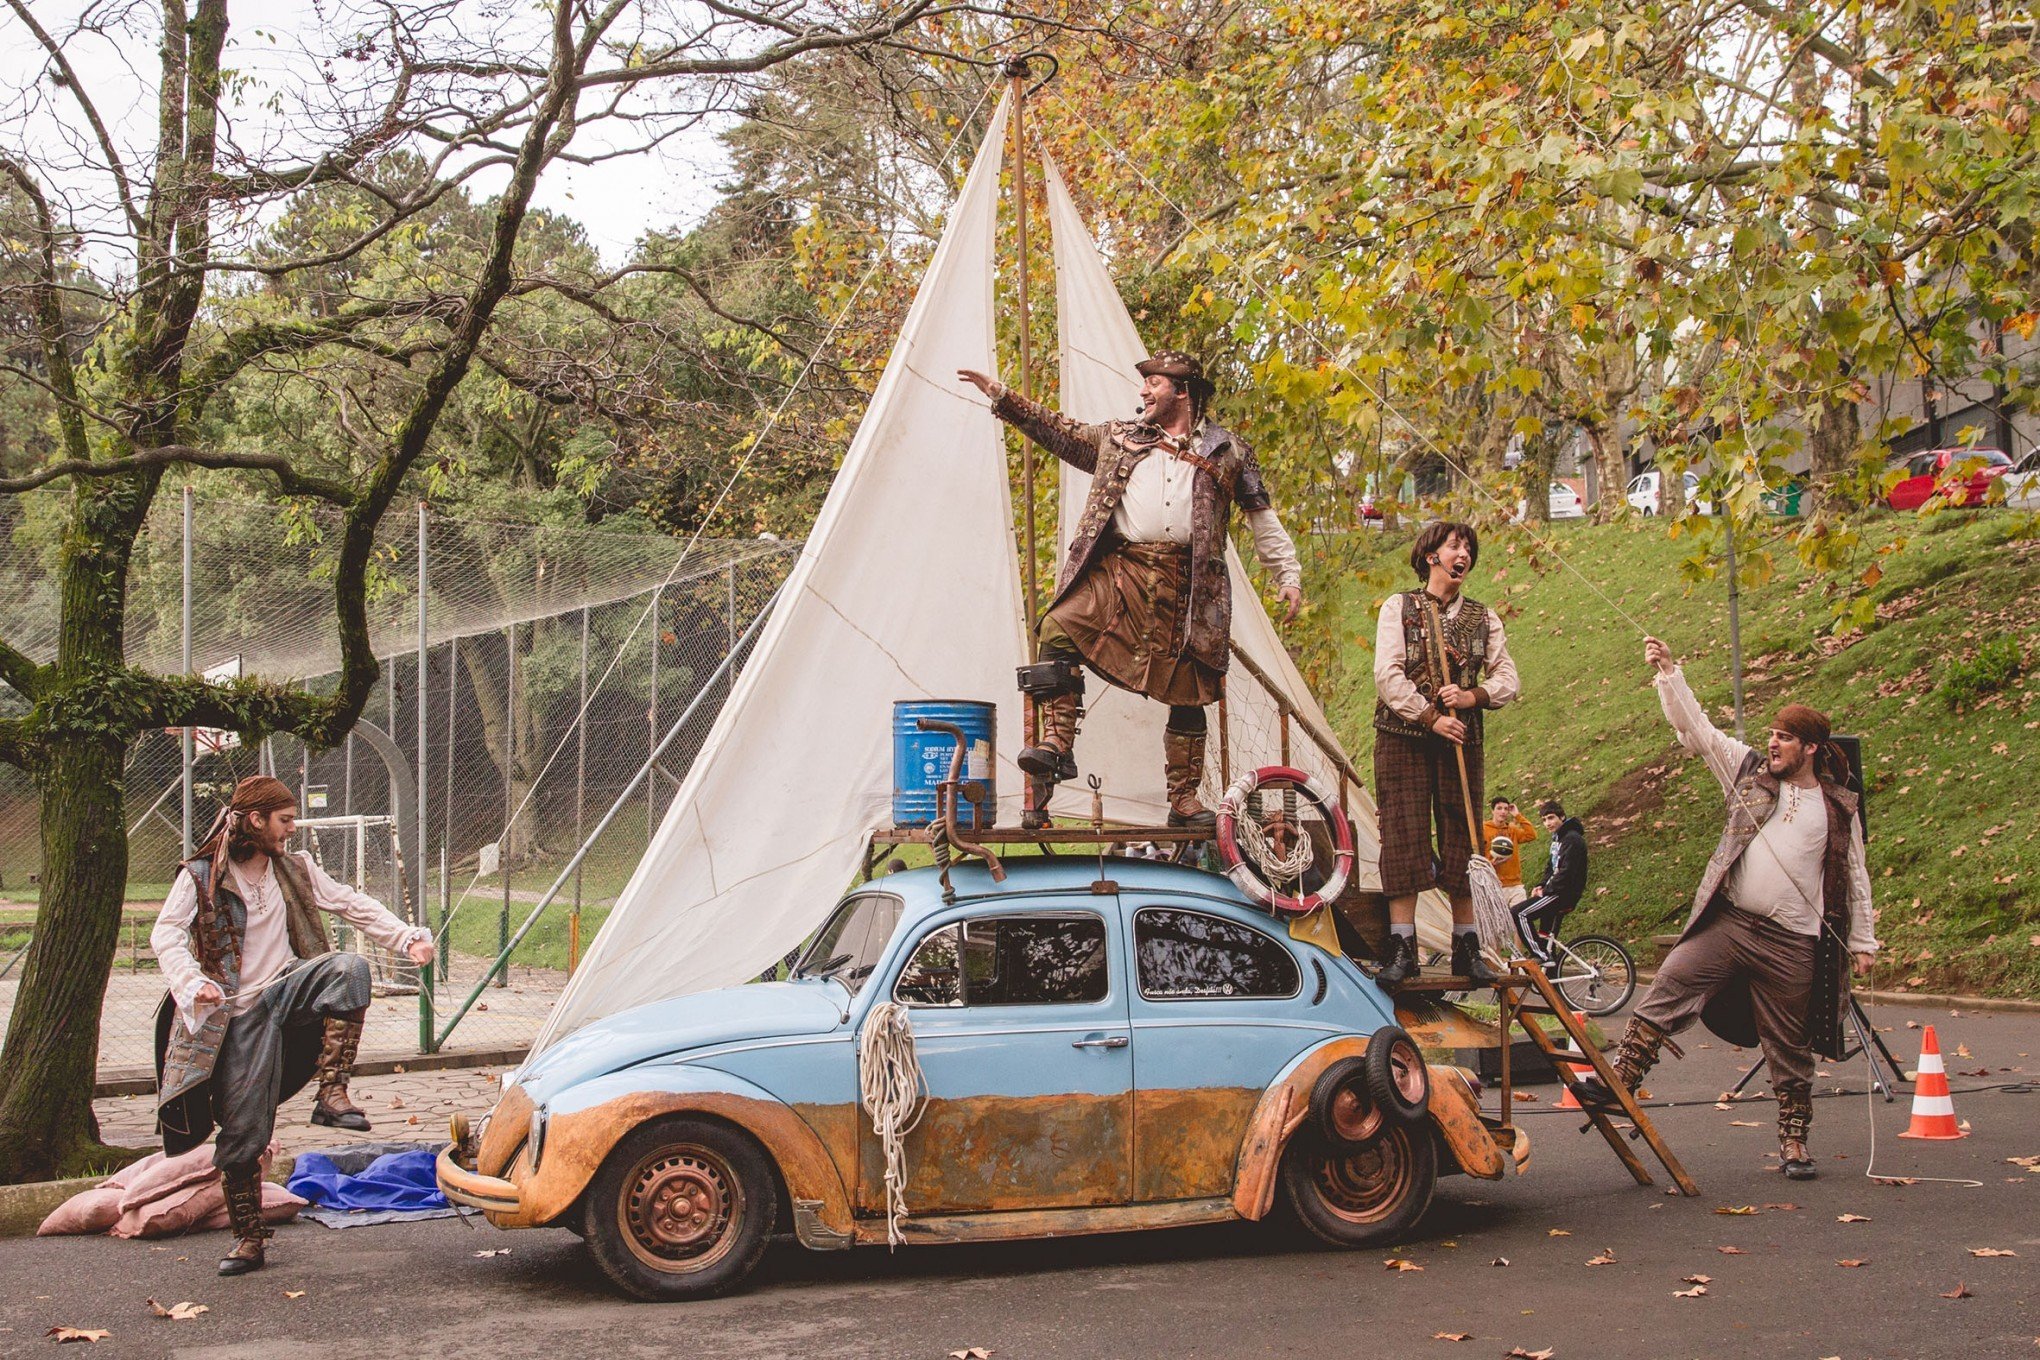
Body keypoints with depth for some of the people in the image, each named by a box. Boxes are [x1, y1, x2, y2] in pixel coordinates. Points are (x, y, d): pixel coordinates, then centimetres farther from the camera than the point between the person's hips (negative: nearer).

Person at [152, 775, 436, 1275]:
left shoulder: (294, 869, 11)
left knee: (349, 967, -28)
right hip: (240, 1015, -3)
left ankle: (333, 1093, -28)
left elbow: (352, 905, 8)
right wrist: (192, 982, -30)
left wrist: (406, 938, -6)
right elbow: (165, 934, -12)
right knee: (242, 1130, -4)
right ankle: (248, 1239, 10)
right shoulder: (201, 877, -2)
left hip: (288, 989, 3)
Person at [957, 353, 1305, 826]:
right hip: (1121, 570, 1)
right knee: (1059, 628, -24)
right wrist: (1001, 395, 12)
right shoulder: (1118, 439, 19)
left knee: (1188, 693, 2)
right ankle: (1057, 743, -25)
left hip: (1187, 584, -1)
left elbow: (1263, 520, 14)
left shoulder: (1227, 451, 13)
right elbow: (1058, 431, 20)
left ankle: (1184, 799, 13)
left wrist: (1289, 576, 7)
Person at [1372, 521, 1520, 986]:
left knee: (1461, 839, 3)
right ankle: (1402, 948, -7)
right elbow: (1388, 674, -7)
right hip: (1403, 737, -3)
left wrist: (1471, 696, -11)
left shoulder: (1483, 617, 12)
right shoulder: (1399, 607, 2)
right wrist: (1431, 717, -14)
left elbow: (1507, 678, 8)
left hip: (1461, 739, 3)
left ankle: (1466, 947, 9)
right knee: (1405, 835, -7)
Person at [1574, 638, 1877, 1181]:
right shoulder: (1749, 771, 9)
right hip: (1727, 924, 1)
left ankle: (1794, 1141, 18)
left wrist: (1862, 942, 11)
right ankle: (1619, 1079, -18)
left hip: (1793, 943, -1)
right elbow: (1695, 728, 3)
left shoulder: (1839, 808, 7)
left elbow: (1855, 879, 13)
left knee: (1791, 1049, 7)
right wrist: (1668, 672, -7)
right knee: (1667, 989, -16)